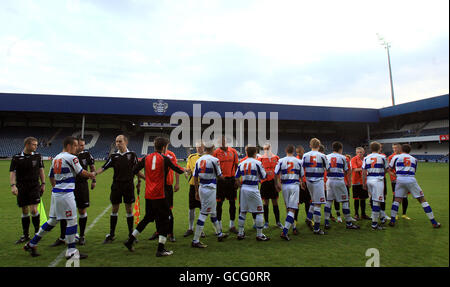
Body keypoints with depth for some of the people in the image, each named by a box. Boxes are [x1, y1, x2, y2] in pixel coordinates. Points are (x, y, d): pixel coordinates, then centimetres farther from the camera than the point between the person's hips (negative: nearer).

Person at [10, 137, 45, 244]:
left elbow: (41, 170, 10)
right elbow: (12, 172, -6)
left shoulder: (38, 156, 3)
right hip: (21, 187, 1)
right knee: (24, 211, 9)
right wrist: (13, 185, -19)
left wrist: (43, 184, 6)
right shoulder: (16, 158, -2)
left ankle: (37, 232, 10)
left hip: (34, 186, -1)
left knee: (33, 210, -9)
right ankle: (25, 235, 22)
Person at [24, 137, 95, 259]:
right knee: (72, 220, -1)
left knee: (53, 220, 19)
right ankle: (71, 251, 5)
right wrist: (91, 174, 15)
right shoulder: (71, 158, -12)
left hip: (56, 192, 9)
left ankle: (32, 244, 27)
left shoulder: (56, 158, 13)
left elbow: (51, 176, 20)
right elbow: (81, 173, -4)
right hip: (65, 194, -9)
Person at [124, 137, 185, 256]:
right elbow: (178, 170, 1)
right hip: (159, 195, -6)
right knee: (164, 220, 6)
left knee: (147, 218, 22)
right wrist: (185, 170, 22)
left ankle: (130, 241, 27)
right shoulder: (165, 159, -8)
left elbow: (134, 170, 10)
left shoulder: (146, 158, 5)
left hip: (148, 195, 6)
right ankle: (161, 249, 7)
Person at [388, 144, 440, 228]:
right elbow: (414, 171, 24)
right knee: (422, 200, 8)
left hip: (400, 179, -1)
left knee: (397, 200, 9)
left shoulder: (396, 157, 12)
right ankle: (434, 223, 12)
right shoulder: (414, 159, 20)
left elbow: (390, 169, 16)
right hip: (411, 180, 1)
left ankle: (392, 221, 5)